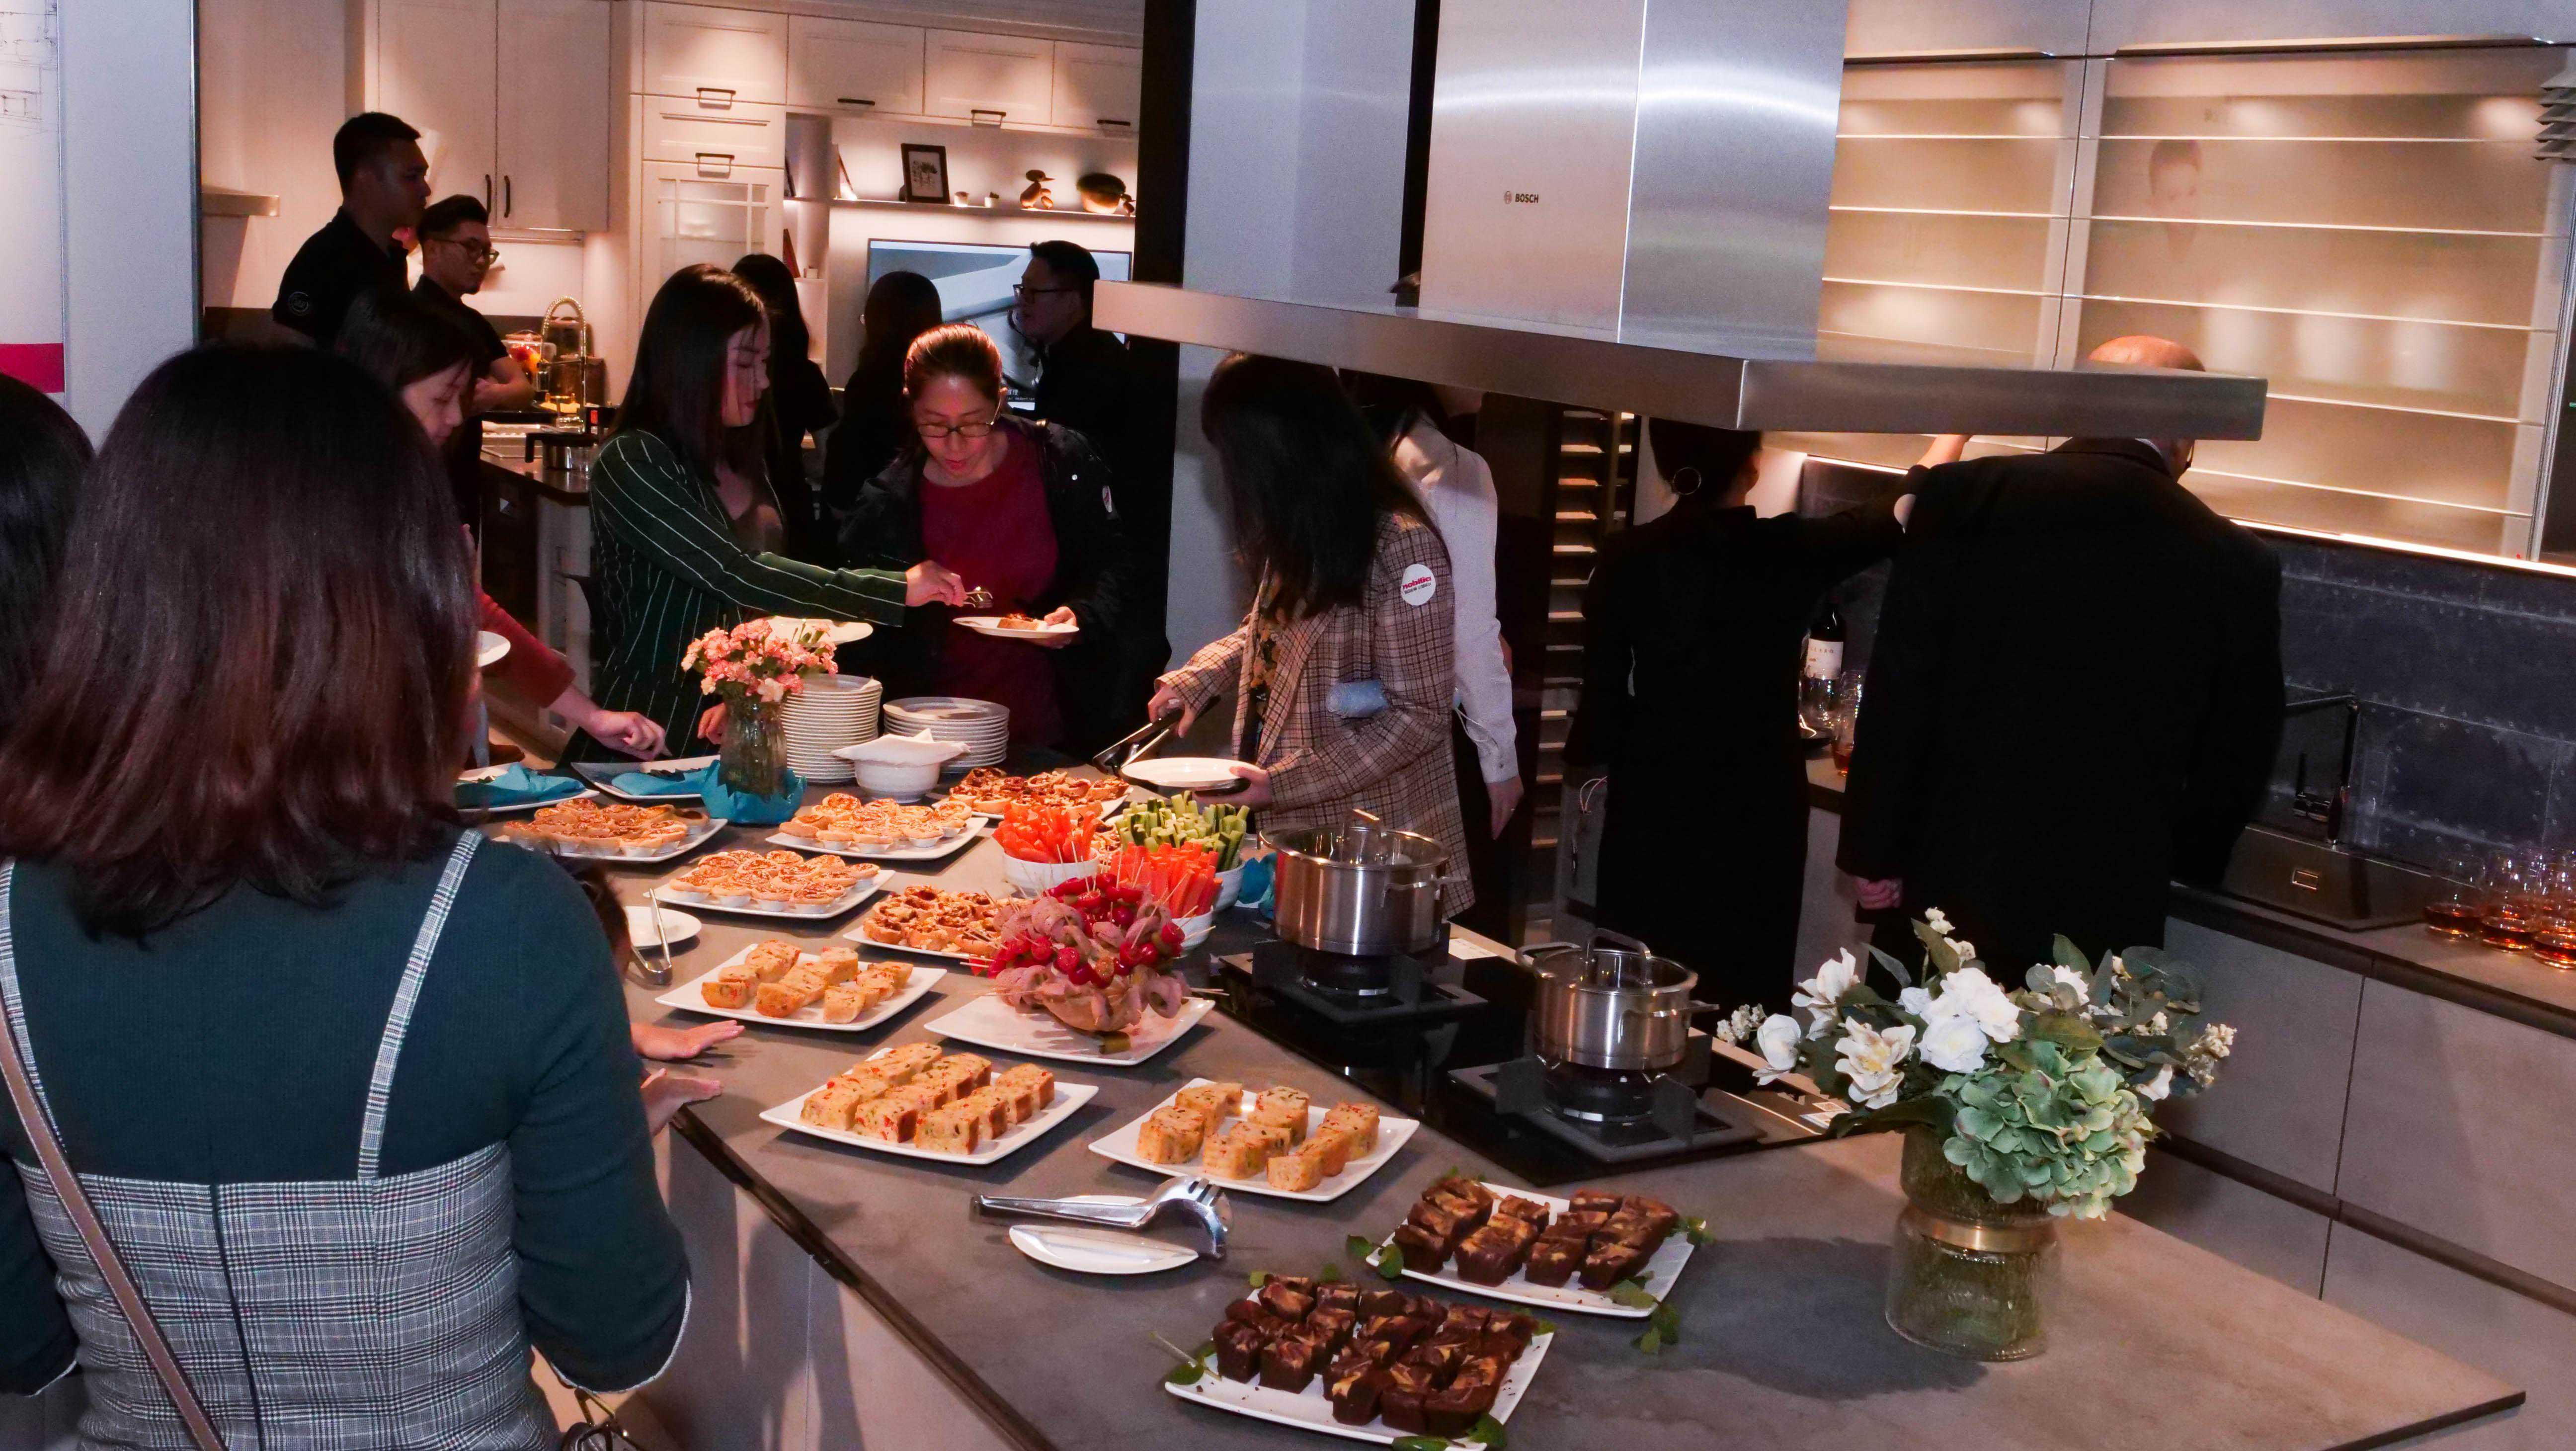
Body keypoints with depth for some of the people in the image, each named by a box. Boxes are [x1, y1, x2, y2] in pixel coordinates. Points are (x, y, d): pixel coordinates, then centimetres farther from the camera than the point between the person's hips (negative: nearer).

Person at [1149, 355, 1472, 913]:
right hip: (1283, 825, 8)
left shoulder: (1401, 546, -20)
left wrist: (1285, 784, -21)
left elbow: (1419, 715, -19)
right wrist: (1200, 676, 8)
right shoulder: (1300, 537, 7)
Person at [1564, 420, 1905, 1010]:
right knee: (1741, 1003, 9)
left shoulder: (1628, 557, -8)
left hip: (1653, 813, 1)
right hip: (1758, 817, -1)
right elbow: (1906, 512, 4)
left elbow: (1603, 693, -3)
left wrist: (1584, 757, 17)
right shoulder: (1789, 553, -10)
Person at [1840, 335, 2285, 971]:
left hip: (1951, 879, 0)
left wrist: (1875, 851, 1)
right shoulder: (2239, 567, -4)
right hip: (2104, 914, 0)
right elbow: (2236, 759, 6)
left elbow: (1900, 690, -7)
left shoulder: (1966, 497, -7)